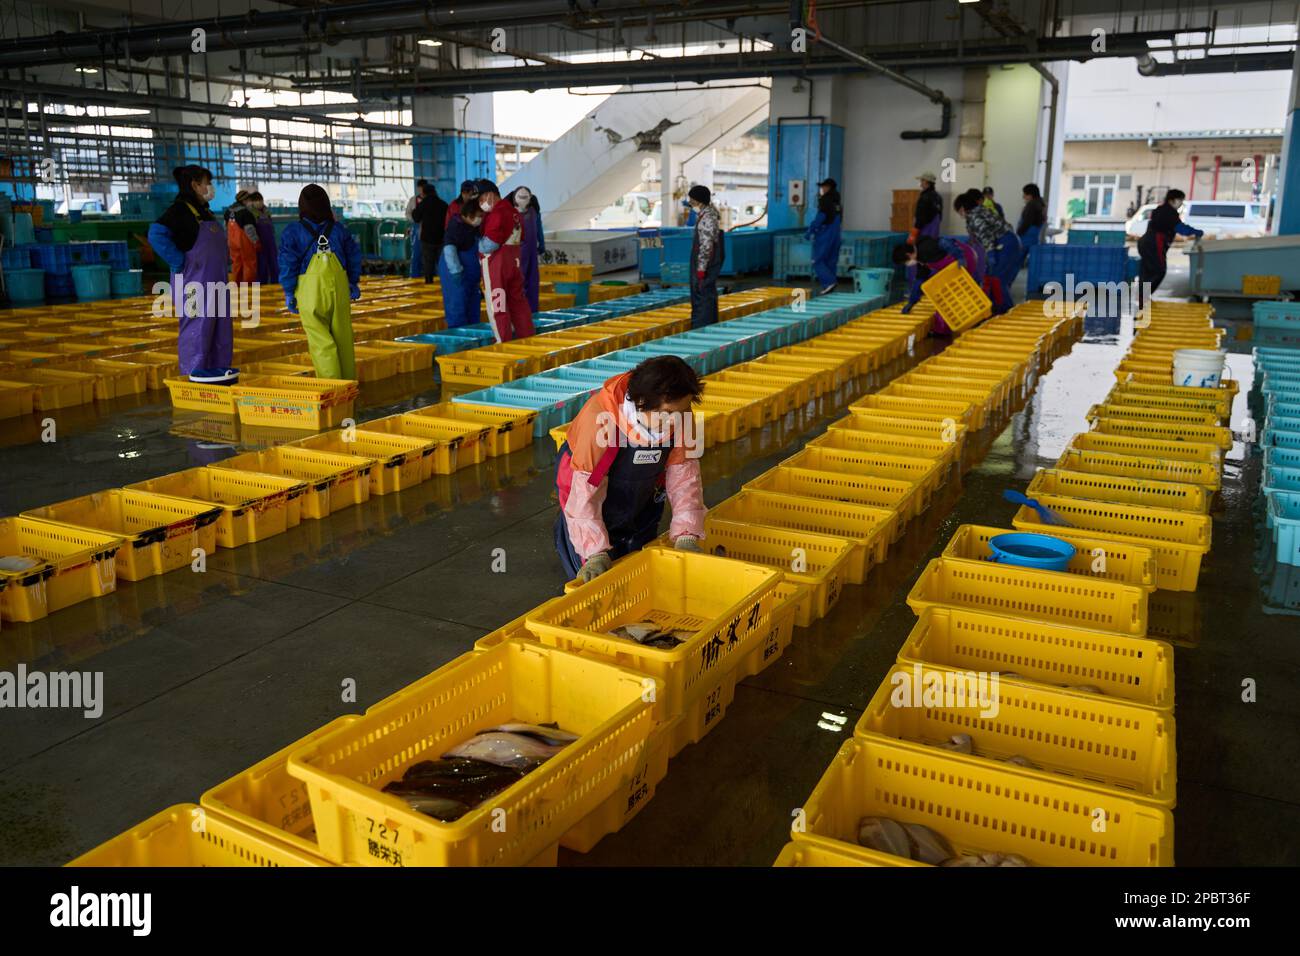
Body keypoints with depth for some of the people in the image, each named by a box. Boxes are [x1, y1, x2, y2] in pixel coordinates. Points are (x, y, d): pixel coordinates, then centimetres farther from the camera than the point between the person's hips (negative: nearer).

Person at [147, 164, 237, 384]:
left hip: (215, 281, 9)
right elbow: (156, 235, -24)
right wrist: (181, 263, -22)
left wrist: (224, 261, 15)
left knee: (222, 325, 12)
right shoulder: (180, 209, -11)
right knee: (198, 324, -5)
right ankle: (196, 371, 1)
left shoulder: (204, 210, 17)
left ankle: (219, 366, 21)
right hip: (194, 281, -9)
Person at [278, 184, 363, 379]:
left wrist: (289, 292, 2)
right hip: (339, 289, 3)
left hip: (310, 292, -3)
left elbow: (288, 264, -5)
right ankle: (348, 382, 23)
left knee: (320, 341, -1)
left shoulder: (292, 233, -3)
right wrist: (353, 282, 21)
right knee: (343, 337, 13)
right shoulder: (339, 229, 5)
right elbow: (354, 256, 10)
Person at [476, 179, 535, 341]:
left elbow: (489, 244, -20)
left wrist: (479, 241, 0)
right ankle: (526, 335, 19)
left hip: (496, 263, -9)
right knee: (517, 299, 14)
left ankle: (504, 341, 2)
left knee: (496, 304, -1)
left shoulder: (497, 214, -17)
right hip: (513, 260, 9)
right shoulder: (513, 211, 11)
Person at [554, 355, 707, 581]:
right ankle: (565, 530, 27)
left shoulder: (680, 417, -25)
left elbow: (684, 476, -18)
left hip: (642, 496, 4)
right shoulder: (601, 418, -39)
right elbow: (585, 492, -36)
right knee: (596, 575, 1)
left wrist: (686, 537, -26)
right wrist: (596, 553, -40)